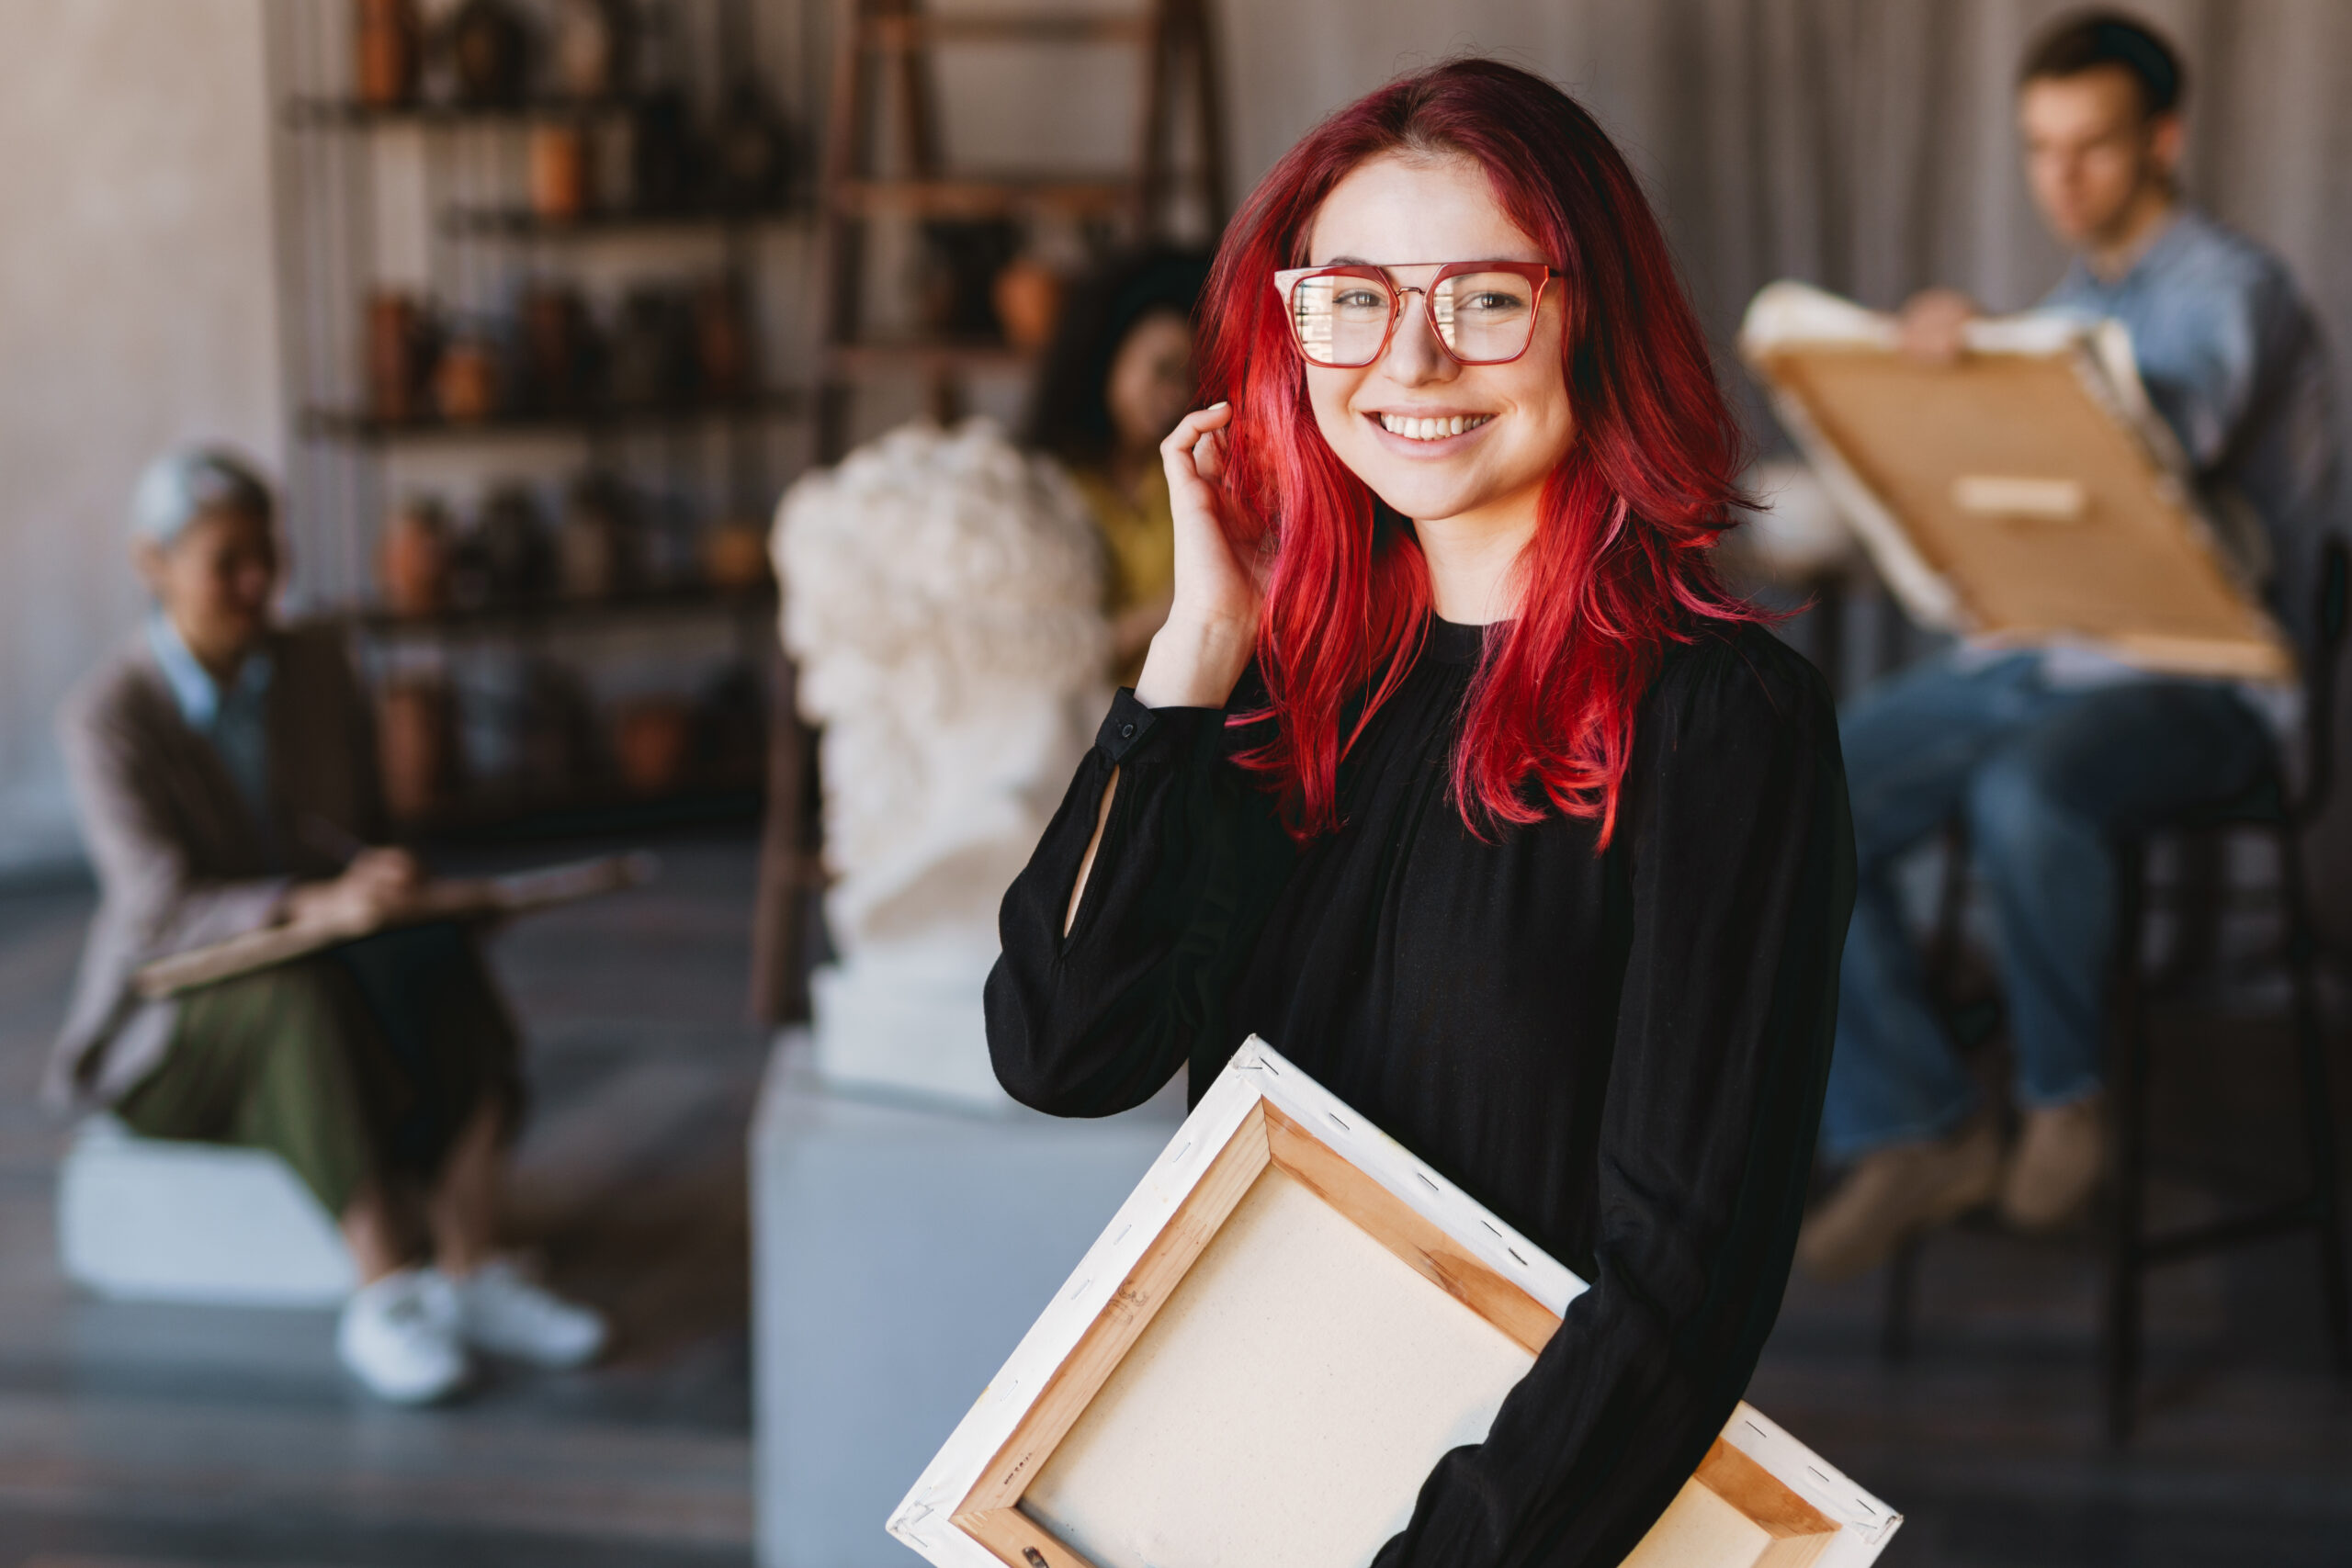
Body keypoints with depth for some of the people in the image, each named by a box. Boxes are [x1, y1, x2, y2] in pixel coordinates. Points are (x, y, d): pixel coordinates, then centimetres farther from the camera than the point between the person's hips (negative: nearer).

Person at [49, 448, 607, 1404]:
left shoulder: (314, 666, 2)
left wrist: (391, 888, -15)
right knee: (303, 998, -37)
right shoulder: (108, 716, -14)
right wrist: (317, 905, -42)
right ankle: (384, 1293, -39)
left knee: (442, 968, -28)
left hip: (323, 973, 4)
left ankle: (469, 1276, -35)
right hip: (172, 1024, -4)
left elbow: (369, 825, 11)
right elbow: (158, 909, -24)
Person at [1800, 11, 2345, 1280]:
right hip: (2027, 650, 7)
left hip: (2192, 674, -7)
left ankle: (2064, 1095, -15)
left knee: (2022, 794, -39)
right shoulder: (2067, 307, 21)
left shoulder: (2233, 290, -5)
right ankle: (1918, 1135, -8)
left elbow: (2172, 434, -26)